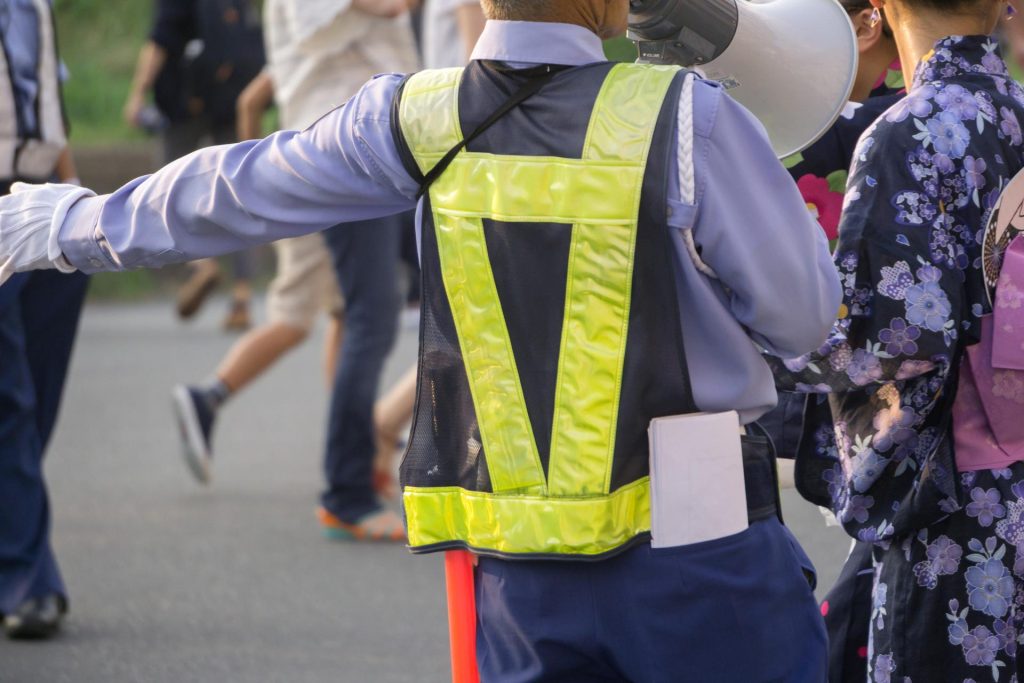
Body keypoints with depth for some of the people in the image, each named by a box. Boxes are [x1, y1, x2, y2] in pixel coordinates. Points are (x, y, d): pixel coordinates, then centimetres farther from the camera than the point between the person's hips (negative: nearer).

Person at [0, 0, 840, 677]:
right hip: (695, 561, -4)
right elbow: (802, 316, -5)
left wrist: (76, 225, 30)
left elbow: (233, 192, 13)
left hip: (518, 566, 4)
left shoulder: (415, 121, 0)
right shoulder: (688, 120, -12)